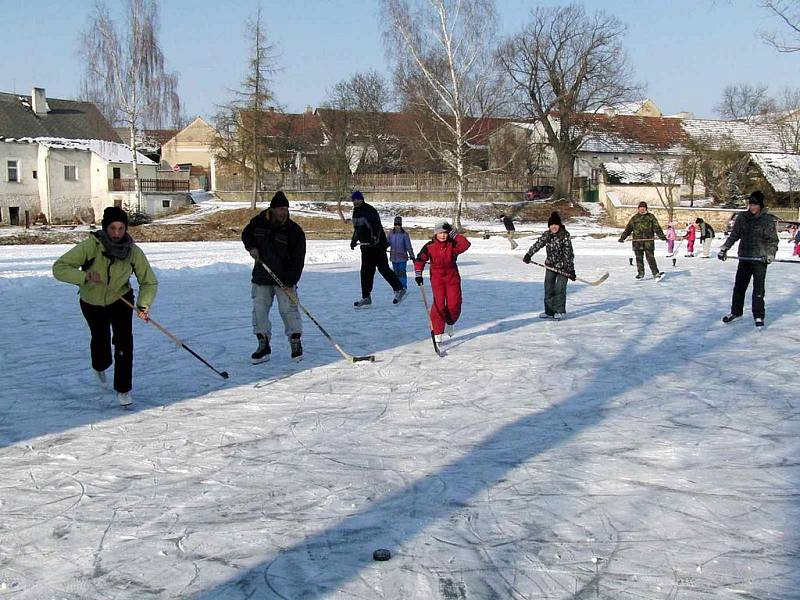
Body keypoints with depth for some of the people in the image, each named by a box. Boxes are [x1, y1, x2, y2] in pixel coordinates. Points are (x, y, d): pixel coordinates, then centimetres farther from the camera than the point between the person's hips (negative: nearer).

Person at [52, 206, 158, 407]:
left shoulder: (133, 251, -23)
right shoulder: (91, 246, -30)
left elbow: (149, 282, -13)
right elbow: (59, 268, -30)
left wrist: (143, 304, -28)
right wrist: (85, 276, -46)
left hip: (121, 300, 0)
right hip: (92, 303, 0)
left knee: (124, 341, -15)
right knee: (100, 339, 14)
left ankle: (123, 389, 0)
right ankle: (99, 367, 52)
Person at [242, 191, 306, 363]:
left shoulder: (294, 230, -13)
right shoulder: (259, 222, -4)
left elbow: (298, 259, -13)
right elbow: (246, 234, 17)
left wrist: (291, 281, -18)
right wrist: (251, 247, -5)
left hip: (285, 278, -3)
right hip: (261, 276, 3)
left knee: (288, 309, -4)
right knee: (259, 309, 3)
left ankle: (296, 343, 11)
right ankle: (263, 345, 13)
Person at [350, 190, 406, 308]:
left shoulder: (369, 210, -15)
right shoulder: (356, 212, 13)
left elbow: (377, 226, -23)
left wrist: (374, 239, -32)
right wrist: (354, 240, 22)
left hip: (377, 245, -9)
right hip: (366, 246, 9)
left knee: (383, 268, -4)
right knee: (365, 271, 5)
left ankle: (399, 289, 11)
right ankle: (366, 298, 8)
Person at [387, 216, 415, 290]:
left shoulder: (404, 234, -5)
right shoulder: (391, 234, 7)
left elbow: (408, 246, -5)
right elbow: (387, 243, 17)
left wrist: (411, 255, -8)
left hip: (402, 257, -4)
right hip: (394, 257, 4)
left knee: (402, 272, -9)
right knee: (396, 273, 9)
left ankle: (404, 287, -2)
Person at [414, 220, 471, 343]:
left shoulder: (453, 244, -6)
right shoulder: (429, 246, -5)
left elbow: (465, 245, -23)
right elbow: (420, 259, -2)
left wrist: (454, 234, -21)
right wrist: (418, 273, -11)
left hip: (452, 277, 1)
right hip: (437, 278, -1)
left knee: (454, 304, -1)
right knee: (439, 304, -9)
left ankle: (450, 322, 31)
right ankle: (438, 332, -2)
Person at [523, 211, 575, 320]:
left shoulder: (565, 235, -16)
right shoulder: (546, 235, -1)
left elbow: (568, 253, -18)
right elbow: (537, 244, -4)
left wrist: (571, 269, -21)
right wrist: (528, 255, -19)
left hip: (563, 266, -5)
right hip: (551, 265, 5)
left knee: (560, 288, -8)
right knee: (548, 288, 6)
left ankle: (559, 311, 6)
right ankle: (549, 311, 14)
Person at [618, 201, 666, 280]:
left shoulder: (651, 217, 7)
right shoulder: (634, 218, 11)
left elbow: (657, 228, 4)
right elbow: (628, 229, 12)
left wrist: (662, 236, -7)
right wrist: (622, 237, 3)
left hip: (648, 241, -2)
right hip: (637, 242, 2)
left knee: (650, 258, -8)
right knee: (639, 258, 6)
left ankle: (656, 273, -10)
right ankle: (640, 273, 16)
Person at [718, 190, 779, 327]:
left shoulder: (769, 220, -7)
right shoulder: (742, 217, 3)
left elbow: (773, 240, -5)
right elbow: (734, 235, 9)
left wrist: (770, 254, -19)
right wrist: (724, 249, 1)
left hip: (760, 259, -4)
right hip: (744, 257, 4)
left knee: (758, 289, -3)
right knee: (738, 286, 11)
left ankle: (758, 316, 7)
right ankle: (736, 311, 27)